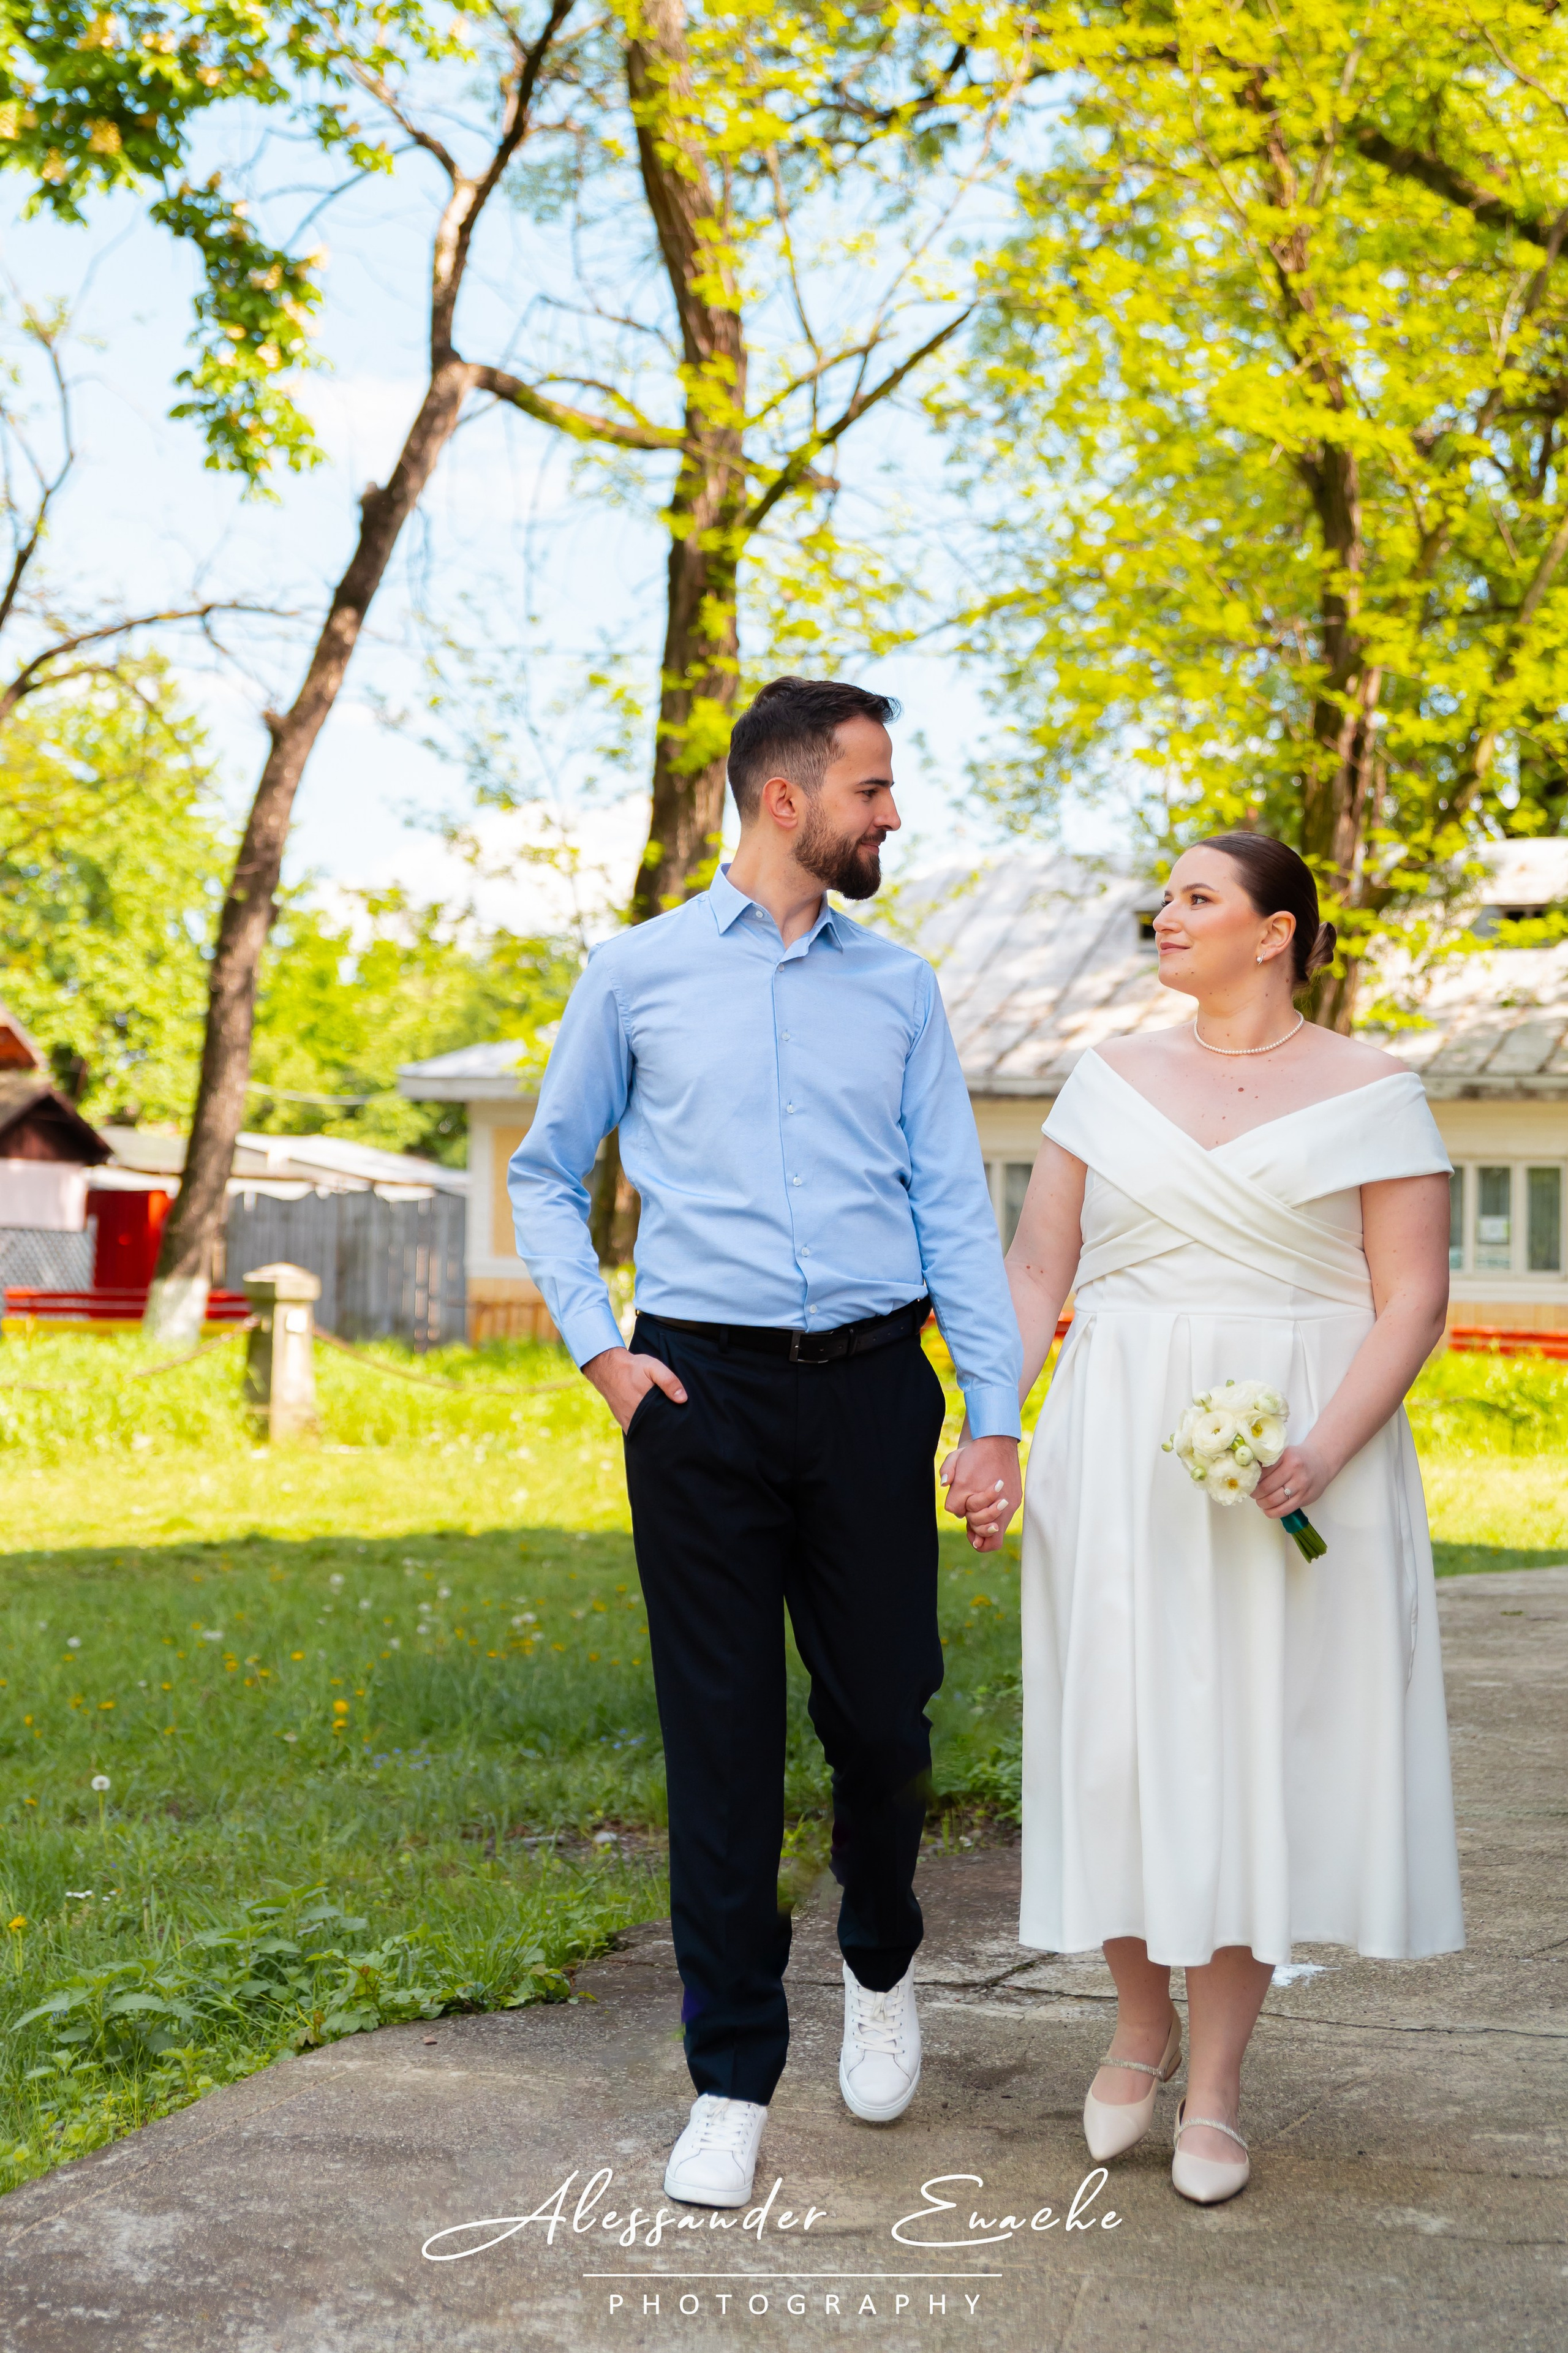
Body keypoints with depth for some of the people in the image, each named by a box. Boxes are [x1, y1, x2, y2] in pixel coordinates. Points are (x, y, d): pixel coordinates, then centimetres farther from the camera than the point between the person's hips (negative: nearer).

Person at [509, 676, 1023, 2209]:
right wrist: (596, 1348, 1)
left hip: (871, 1391, 2)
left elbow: (955, 1208, 9)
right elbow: (545, 1173, 14)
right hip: (703, 1392, -2)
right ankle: (732, 2080, 11)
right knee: (720, 1738, 1)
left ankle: (881, 1965, 35)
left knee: (883, 1716, 4)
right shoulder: (636, 976, 6)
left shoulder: (900, 991, 11)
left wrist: (997, 1415, 1)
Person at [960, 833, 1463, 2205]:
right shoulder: (1115, 1079, 9)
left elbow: (1414, 1299, -5)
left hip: (1303, 1460, -2)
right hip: (1122, 1456, 3)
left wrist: (1325, 1450, -19)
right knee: (1123, 1734, 1)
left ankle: (1216, 2087, 10)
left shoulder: (1371, 1093, -1)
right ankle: (1141, 2021, 24)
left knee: (1258, 1747, 0)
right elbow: (1036, 1267, 8)